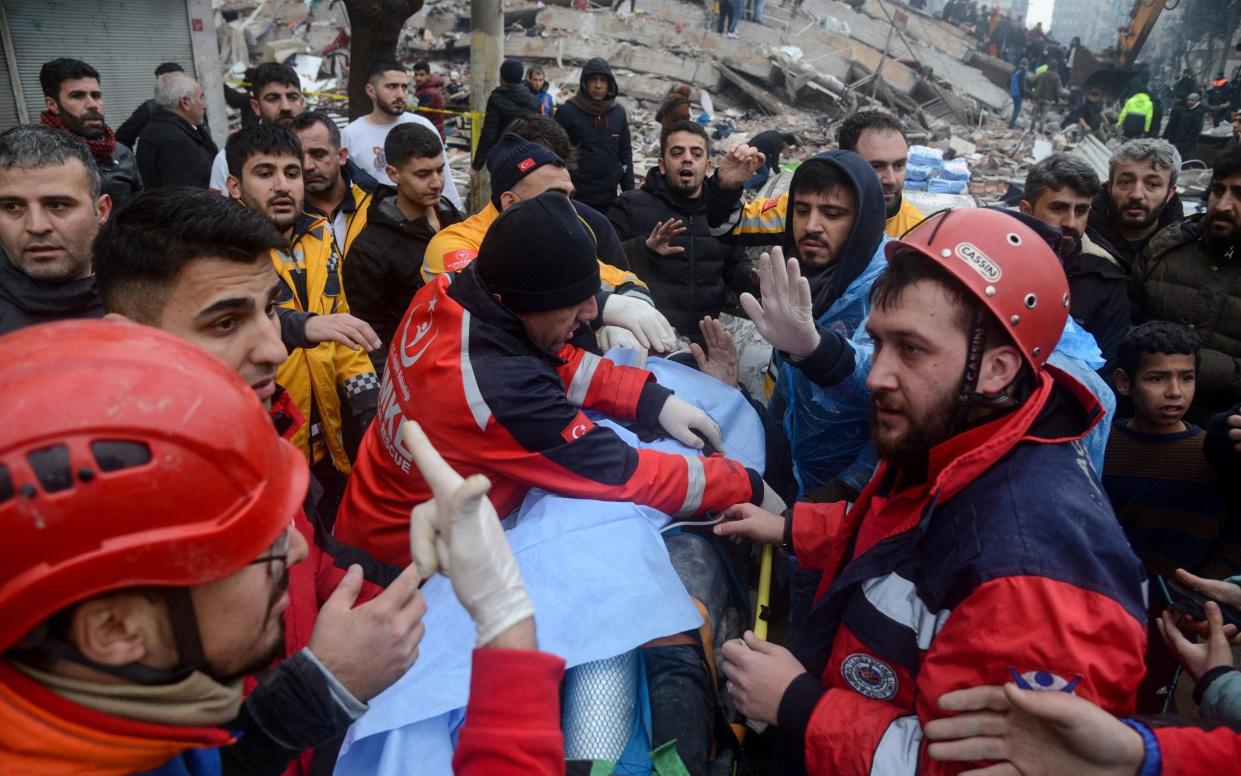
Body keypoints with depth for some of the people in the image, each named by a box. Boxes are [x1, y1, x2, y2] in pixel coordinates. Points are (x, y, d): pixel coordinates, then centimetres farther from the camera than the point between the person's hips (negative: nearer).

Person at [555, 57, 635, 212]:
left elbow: (625, 154, 13)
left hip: (610, 199, 4)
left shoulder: (618, 112, 6)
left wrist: (629, 192, 9)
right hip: (576, 198, -4)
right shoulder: (567, 111, -6)